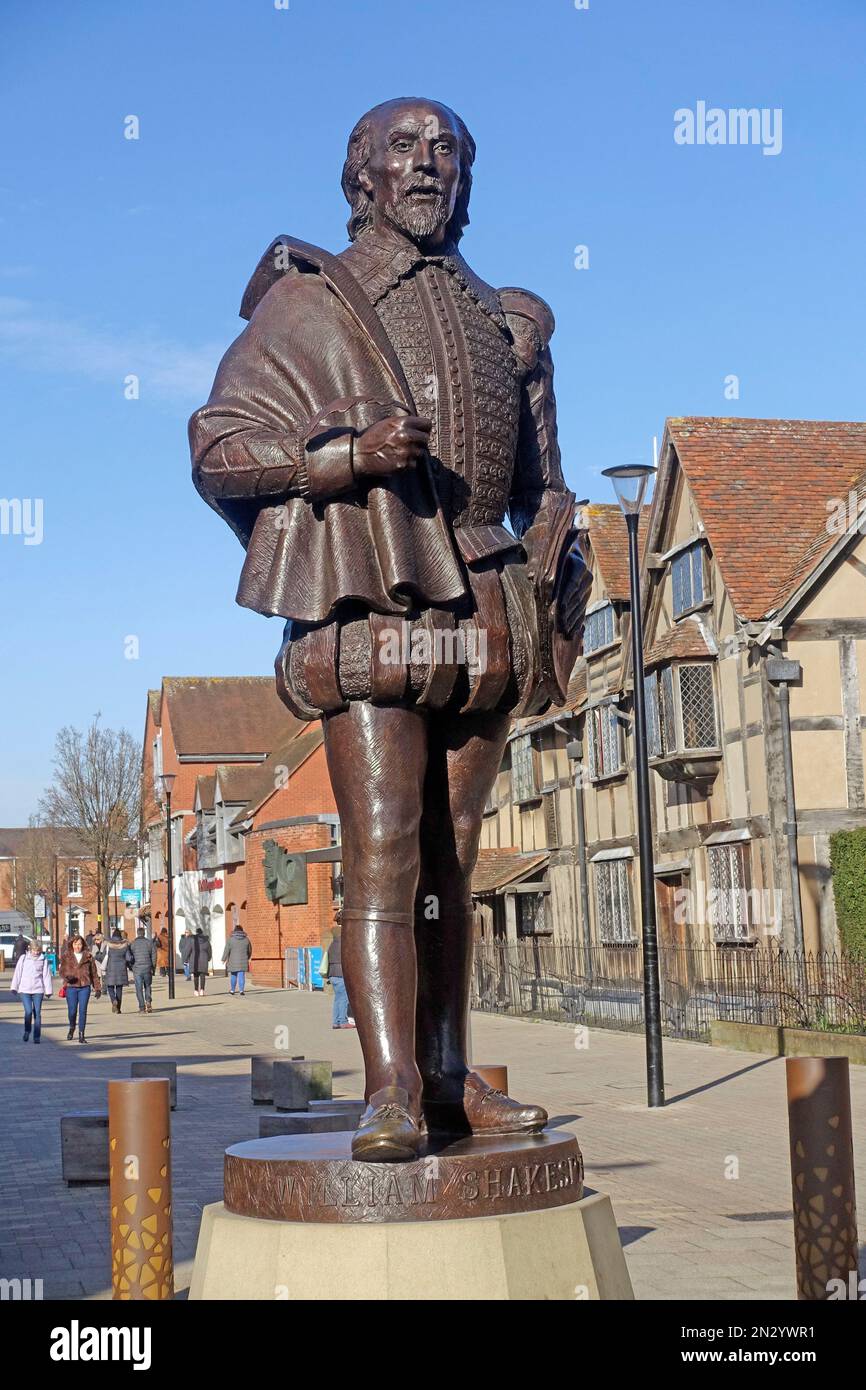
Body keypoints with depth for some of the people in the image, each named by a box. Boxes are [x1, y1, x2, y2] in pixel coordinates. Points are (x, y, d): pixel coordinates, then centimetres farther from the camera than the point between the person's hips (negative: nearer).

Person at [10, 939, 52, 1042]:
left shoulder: (43, 960, 3)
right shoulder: (23, 958, 4)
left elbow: (46, 976, 3)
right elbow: (17, 973, 6)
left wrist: (47, 991, 1)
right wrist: (14, 987, 5)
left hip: (38, 990, 0)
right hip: (24, 990, 0)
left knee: (37, 1013, 1)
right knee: (28, 1011, -13)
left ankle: (37, 1036, 9)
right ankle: (27, 1031, 11)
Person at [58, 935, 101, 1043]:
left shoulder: (88, 957, 7)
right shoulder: (66, 956, 6)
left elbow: (94, 973, 10)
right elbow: (61, 970, 4)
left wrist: (97, 988, 7)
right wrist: (66, 976, -19)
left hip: (85, 987, 0)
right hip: (71, 987, 0)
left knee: (83, 1010, -3)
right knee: (72, 1011, -1)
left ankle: (81, 1035, 4)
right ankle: (72, 1028, 29)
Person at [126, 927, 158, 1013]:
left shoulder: (132, 944, 0)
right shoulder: (150, 942, 2)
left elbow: (128, 958, -3)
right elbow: (154, 956, 2)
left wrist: (131, 967, 12)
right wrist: (153, 967, 9)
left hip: (137, 969, -1)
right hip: (147, 968, 1)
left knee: (139, 989, 4)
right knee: (148, 986, 17)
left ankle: (142, 1007, 0)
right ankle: (148, 1002, -2)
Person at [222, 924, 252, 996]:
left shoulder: (231, 939, -4)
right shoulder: (246, 939, 3)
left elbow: (227, 950, -9)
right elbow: (249, 950, 13)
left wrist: (224, 959, -4)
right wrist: (247, 958, 29)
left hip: (233, 960, -1)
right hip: (243, 961, 1)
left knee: (233, 975, 13)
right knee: (241, 976, -1)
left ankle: (232, 990, 21)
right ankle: (241, 990, -10)